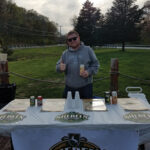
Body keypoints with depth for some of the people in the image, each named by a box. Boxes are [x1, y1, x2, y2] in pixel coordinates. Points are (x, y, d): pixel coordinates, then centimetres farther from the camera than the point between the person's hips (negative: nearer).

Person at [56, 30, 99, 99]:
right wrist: (60, 68, -14)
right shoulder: (65, 53, 9)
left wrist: (89, 72, -14)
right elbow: (58, 66, 11)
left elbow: (95, 64, 3)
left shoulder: (88, 50, 2)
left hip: (86, 86, -2)